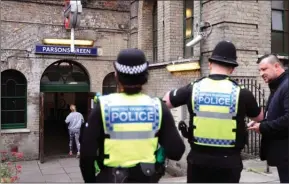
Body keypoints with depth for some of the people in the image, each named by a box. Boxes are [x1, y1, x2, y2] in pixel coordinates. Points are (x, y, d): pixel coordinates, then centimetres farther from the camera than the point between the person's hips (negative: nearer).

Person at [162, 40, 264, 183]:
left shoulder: (193, 88, -6)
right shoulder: (241, 93, -8)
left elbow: (164, 102, 11)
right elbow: (259, 117, 12)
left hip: (198, 158, 1)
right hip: (228, 160, -1)